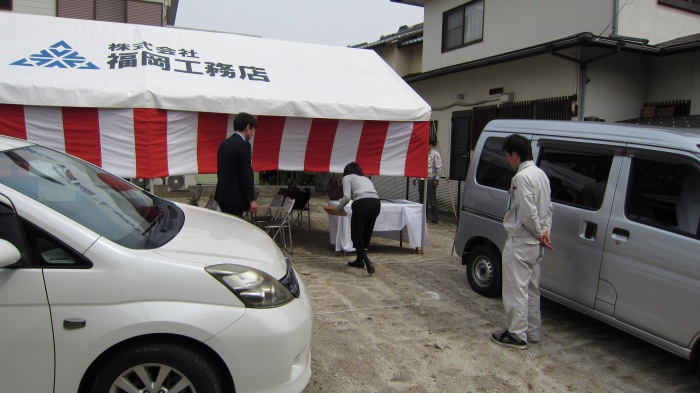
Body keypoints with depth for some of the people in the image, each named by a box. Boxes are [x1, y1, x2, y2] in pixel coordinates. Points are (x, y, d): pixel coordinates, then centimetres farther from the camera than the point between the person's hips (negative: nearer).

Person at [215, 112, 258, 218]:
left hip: (223, 195, 9)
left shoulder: (224, 144, 13)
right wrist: (252, 200, -15)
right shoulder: (243, 145, -14)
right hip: (235, 197, -9)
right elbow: (246, 174, -18)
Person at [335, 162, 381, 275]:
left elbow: (347, 197, 1)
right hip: (376, 203, 6)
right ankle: (360, 260, 30)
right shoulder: (366, 178, 34)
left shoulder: (347, 178, 16)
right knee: (366, 234, 21)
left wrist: (338, 208, 16)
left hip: (362, 203, -6)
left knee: (356, 236, 1)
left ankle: (367, 262, -16)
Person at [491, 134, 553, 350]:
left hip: (520, 242, -10)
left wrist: (539, 233, -9)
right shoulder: (541, 174, 11)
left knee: (515, 289, 0)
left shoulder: (522, 177, -20)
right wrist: (545, 231, 4)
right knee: (531, 289, 18)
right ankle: (532, 331, 28)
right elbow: (548, 207, 14)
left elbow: (528, 212, -23)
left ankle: (517, 334, 8)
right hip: (535, 244, 10)